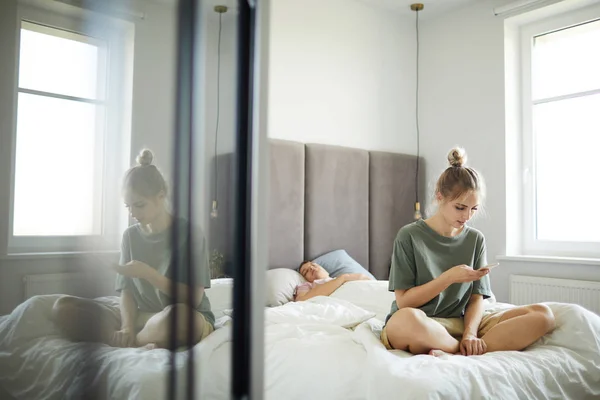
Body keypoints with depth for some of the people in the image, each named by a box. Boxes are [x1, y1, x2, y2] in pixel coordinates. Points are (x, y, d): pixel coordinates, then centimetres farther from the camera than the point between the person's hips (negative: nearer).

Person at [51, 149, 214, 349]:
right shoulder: (130, 235, 7)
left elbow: (193, 299, -13)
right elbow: (127, 291, 1)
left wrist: (147, 273, -19)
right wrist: (127, 327, -18)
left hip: (188, 317, -5)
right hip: (143, 317, 5)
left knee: (177, 314, -43)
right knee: (63, 307, -10)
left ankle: (128, 344, -16)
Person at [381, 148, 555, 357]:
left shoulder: (475, 239, 11)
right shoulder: (409, 236, -3)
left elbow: (476, 298, 6)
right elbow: (403, 302, -6)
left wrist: (469, 333, -14)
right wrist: (449, 277, -14)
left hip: (461, 323, 5)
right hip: (422, 326, -4)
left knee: (543, 314, -13)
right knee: (407, 319, -42)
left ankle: (458, 355, -25)